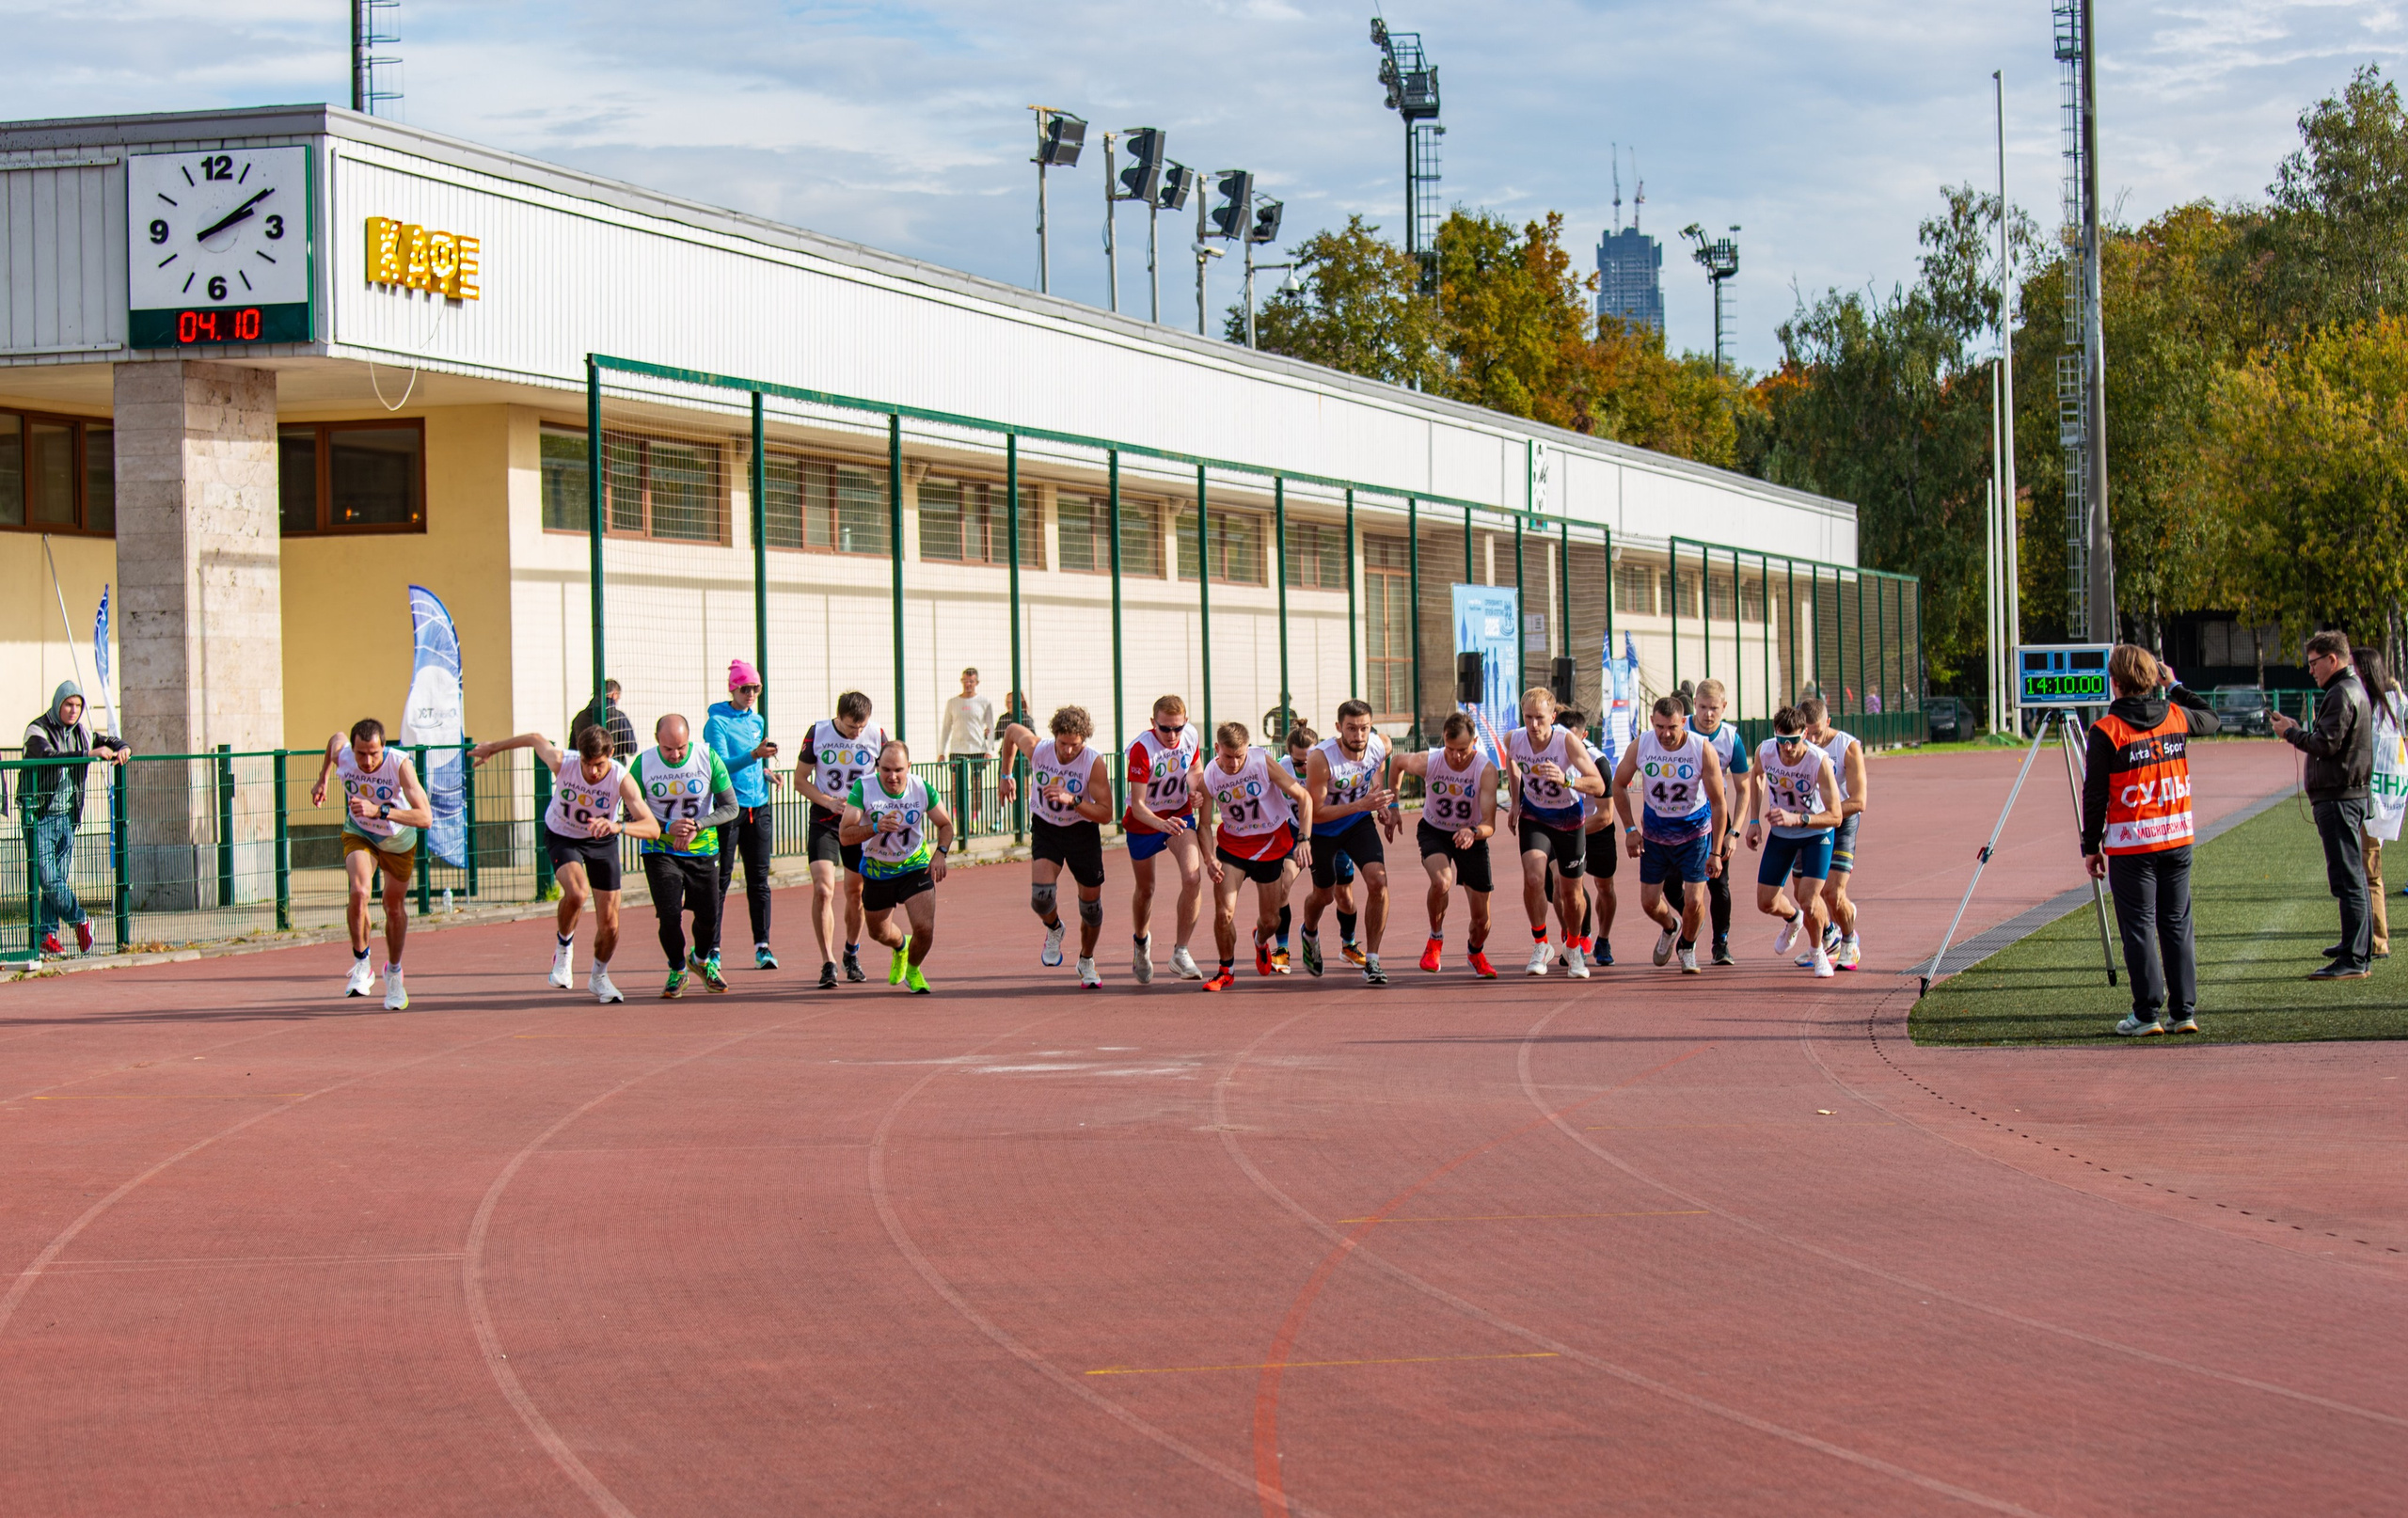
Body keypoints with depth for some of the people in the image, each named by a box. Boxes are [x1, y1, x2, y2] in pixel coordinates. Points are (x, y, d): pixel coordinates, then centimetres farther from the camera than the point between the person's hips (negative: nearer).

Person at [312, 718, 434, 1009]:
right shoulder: (342, 755, -26)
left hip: (398, 840, -1)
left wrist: (379, 811, -51)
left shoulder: (399, 764, -35)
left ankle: (394, 972, 34)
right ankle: (361, 967, -8)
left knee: (395, 906, 10)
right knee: (359, 892, -25)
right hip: (359, 835, 1)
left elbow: (425, 817, -42)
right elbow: (336, 737, 2)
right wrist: (322, 779, 12)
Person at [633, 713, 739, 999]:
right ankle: (677, 971, 14)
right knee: (670, 915, -14)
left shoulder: (708, 758, -11)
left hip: (703, 849, 1)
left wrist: (697, 826, -22)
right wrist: (667, 828, -22)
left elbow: (730, 807, -6)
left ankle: (702, 960, 36)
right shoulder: (643, 764, -11)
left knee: (708, 916, 2)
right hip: (660, 852, -1)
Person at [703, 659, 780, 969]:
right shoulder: (717, 721, -6)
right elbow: (722, 764, -17)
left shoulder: (757, 721, 15)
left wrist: (764, 772, 9)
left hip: (758, 807, 6)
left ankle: (762, 946, 3)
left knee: (759, 879, 2)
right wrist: (754, 755, -29)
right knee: (720, 879, -2)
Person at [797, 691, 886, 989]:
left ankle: (851, 954, 33)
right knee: (822, 889, -16)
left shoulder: (876, 736, -6)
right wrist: (829, 802, -16)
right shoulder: (818, 733, -8)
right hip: (824, 821, -2)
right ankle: (828, 963, -11)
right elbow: (800, 779, -1)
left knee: (855, 893, 10)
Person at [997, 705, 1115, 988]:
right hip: (1045, 829, 1)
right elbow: (1011, 731, 5)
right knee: (1041, 895, -21)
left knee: (1091, 901, 6)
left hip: (1082, 831, -1)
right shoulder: (1036, 748, -18)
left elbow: (1105, 813, -24)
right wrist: (1006, 775, 11)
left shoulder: (1094, 763, -23)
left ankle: (1086, 961, 33)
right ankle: (1054, 929, 16)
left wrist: (1072, 800, -39)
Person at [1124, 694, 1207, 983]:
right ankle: (1142, 942, 46)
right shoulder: (1142, 748, -28)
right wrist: (1162, 824, -49)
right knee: (1145, 889, 13)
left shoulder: (1191, 736, -13)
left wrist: (1195, 790, -10)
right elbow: (1137, 805, -30)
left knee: (1192, 877, -21)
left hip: (1180, 816, 3)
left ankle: (1181, 954, -13)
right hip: (1143, 822, -3)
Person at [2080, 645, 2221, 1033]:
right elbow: (2210, 719, 26)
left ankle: (2148, 1014, 0)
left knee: (2138, 928, 1)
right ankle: (2183, 1011, 10)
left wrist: (2091, 846, 1)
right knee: (2177, 925, 10)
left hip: (2131, 844, -4)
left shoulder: (2106, 731, -10)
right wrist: (2175, 688, 31)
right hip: (2177, 838, 4)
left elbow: (2094, 796, -7)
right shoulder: (2176, 717, 2)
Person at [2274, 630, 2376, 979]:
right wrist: (2298, 731, 12)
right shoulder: (2354, 689, 19)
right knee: (2353, 876, 18)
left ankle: (2353, 960, -13)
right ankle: (2360, 947, 27)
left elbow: (2326, 744, -21)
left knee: (2346, 878, -11)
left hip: (2338, 798, -11)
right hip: (2351, 793, 11)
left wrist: (2291, 733, -8)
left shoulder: (2342, 694, -15)